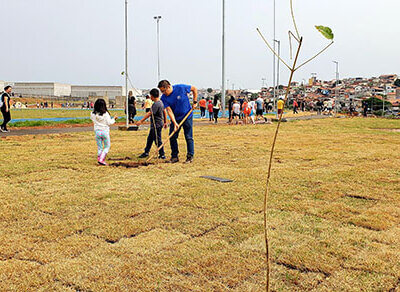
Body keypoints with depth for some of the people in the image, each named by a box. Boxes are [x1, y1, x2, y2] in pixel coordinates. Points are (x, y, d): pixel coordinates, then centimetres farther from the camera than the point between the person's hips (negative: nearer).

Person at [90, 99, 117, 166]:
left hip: (97, 132, 3)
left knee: (99, 147, 13)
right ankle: (101, 159, -3)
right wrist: (114, 119, 8)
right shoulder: (105, 114, -12)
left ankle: (99, 159, 13)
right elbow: (109, 123, -7)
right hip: (105, 131, -3)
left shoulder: (93, 114, -3)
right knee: (107, 146, 9)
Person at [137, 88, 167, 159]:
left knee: (157, 140, -2)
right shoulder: (160, 102, 10)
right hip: (154, 125, 11)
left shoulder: (156, 104, -21)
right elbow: (164, 112, 17)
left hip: (157, 125, -11)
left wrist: (141, 121, -23)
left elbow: (149, 113, -24)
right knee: (150, 138, 19)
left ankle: (162, 155, 7)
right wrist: (165, 122, 25)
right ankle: (146, 152, 30)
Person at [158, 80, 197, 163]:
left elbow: (194, 89, -1)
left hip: (187, 116, -3)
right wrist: (175, 123, -26)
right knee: (172, 137, 0)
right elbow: (169, 110, -16)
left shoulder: (181, 88, -16)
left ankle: (190, 157, 5)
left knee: (189, 137, -2)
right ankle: (174, 156, 12)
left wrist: (195, 102, -4)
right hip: (175, 119, 3)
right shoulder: (164, 98, -10)